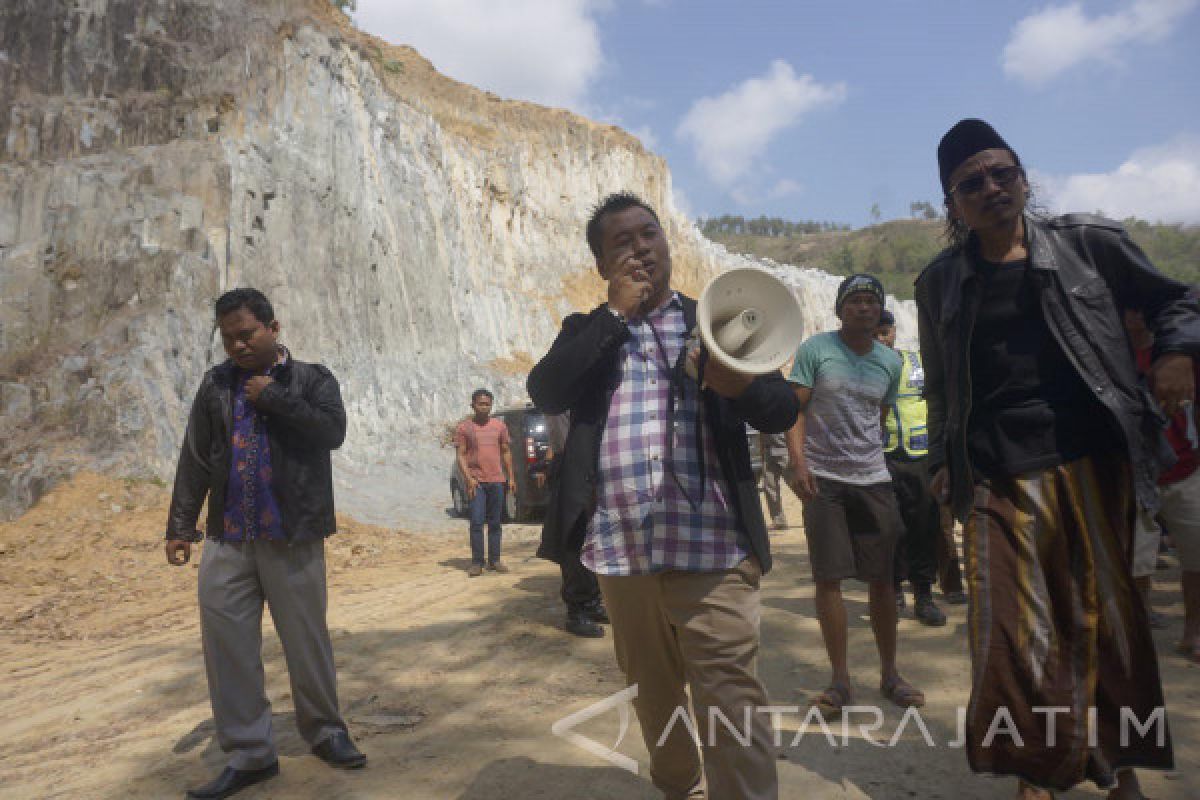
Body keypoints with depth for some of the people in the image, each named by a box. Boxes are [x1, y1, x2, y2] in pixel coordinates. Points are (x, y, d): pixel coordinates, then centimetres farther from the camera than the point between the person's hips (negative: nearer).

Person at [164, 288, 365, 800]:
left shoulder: (312, 378, 2)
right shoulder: (216, 383, 10)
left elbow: (333, 432, -14)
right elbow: (194, 459, 10)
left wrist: (274, 397, -13)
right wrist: (180, 525, 7)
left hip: (293, 536, -3)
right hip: (227, 538, 3)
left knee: (306, 640, 7)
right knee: (226, 643, 2)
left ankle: (324, 731, 26)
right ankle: (248, 754, 15)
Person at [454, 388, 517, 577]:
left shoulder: (499, 425, 9)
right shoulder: (464, 427, 1)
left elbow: (506, 452, 14)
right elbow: (461, 455, -2)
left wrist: (511, 477, 8)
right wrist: (468, 478, -13)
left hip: (497, 480, 3)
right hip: (476, 481, -3)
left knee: (495, 523, 8)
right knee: (477, 522, -6)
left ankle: (494, 560, 16)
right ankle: (476, 563, 0)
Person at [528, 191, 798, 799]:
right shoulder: (587, 332, 12)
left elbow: (783, 410, 4)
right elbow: (545, 392, -7)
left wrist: (739, 385, -20)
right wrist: (616, 313, -7)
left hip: (710, 545, -2)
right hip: (620, 550, 3)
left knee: (730, 700, -7)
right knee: (652, 695, 18)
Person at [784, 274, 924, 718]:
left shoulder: (890, 361, 11)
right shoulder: (815, 349, -2)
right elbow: (794, 408, -6)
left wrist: (873, 459, 15)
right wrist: (797, 460, -18)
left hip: (874, 480, 4)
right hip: (823, 480, -4)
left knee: (882, 578, 7)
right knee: (828, 579, -2)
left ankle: (889, 674, 22)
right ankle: (840, 680, 8)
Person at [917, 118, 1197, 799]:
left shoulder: (1088, 241, 5)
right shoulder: (939, 283, 8)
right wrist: (942, 459, 8)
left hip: (1095, 461, 1)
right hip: (999, 477, 0)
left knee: (1108, 618, 12)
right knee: (1014, 633, -2)